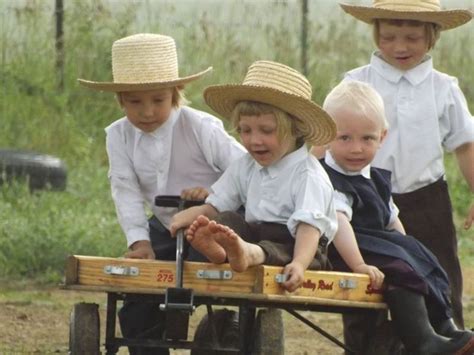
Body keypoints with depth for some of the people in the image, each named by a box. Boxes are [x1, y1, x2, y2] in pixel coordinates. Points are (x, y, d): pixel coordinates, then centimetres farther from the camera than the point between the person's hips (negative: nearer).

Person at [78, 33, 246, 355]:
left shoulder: (201, 128, -21)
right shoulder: (119, 136, -8)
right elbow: (127, 192, -14)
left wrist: (214, 194, -35)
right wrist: (139, 241, -24)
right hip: (163, 229, 5)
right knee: (137, 306, 1)